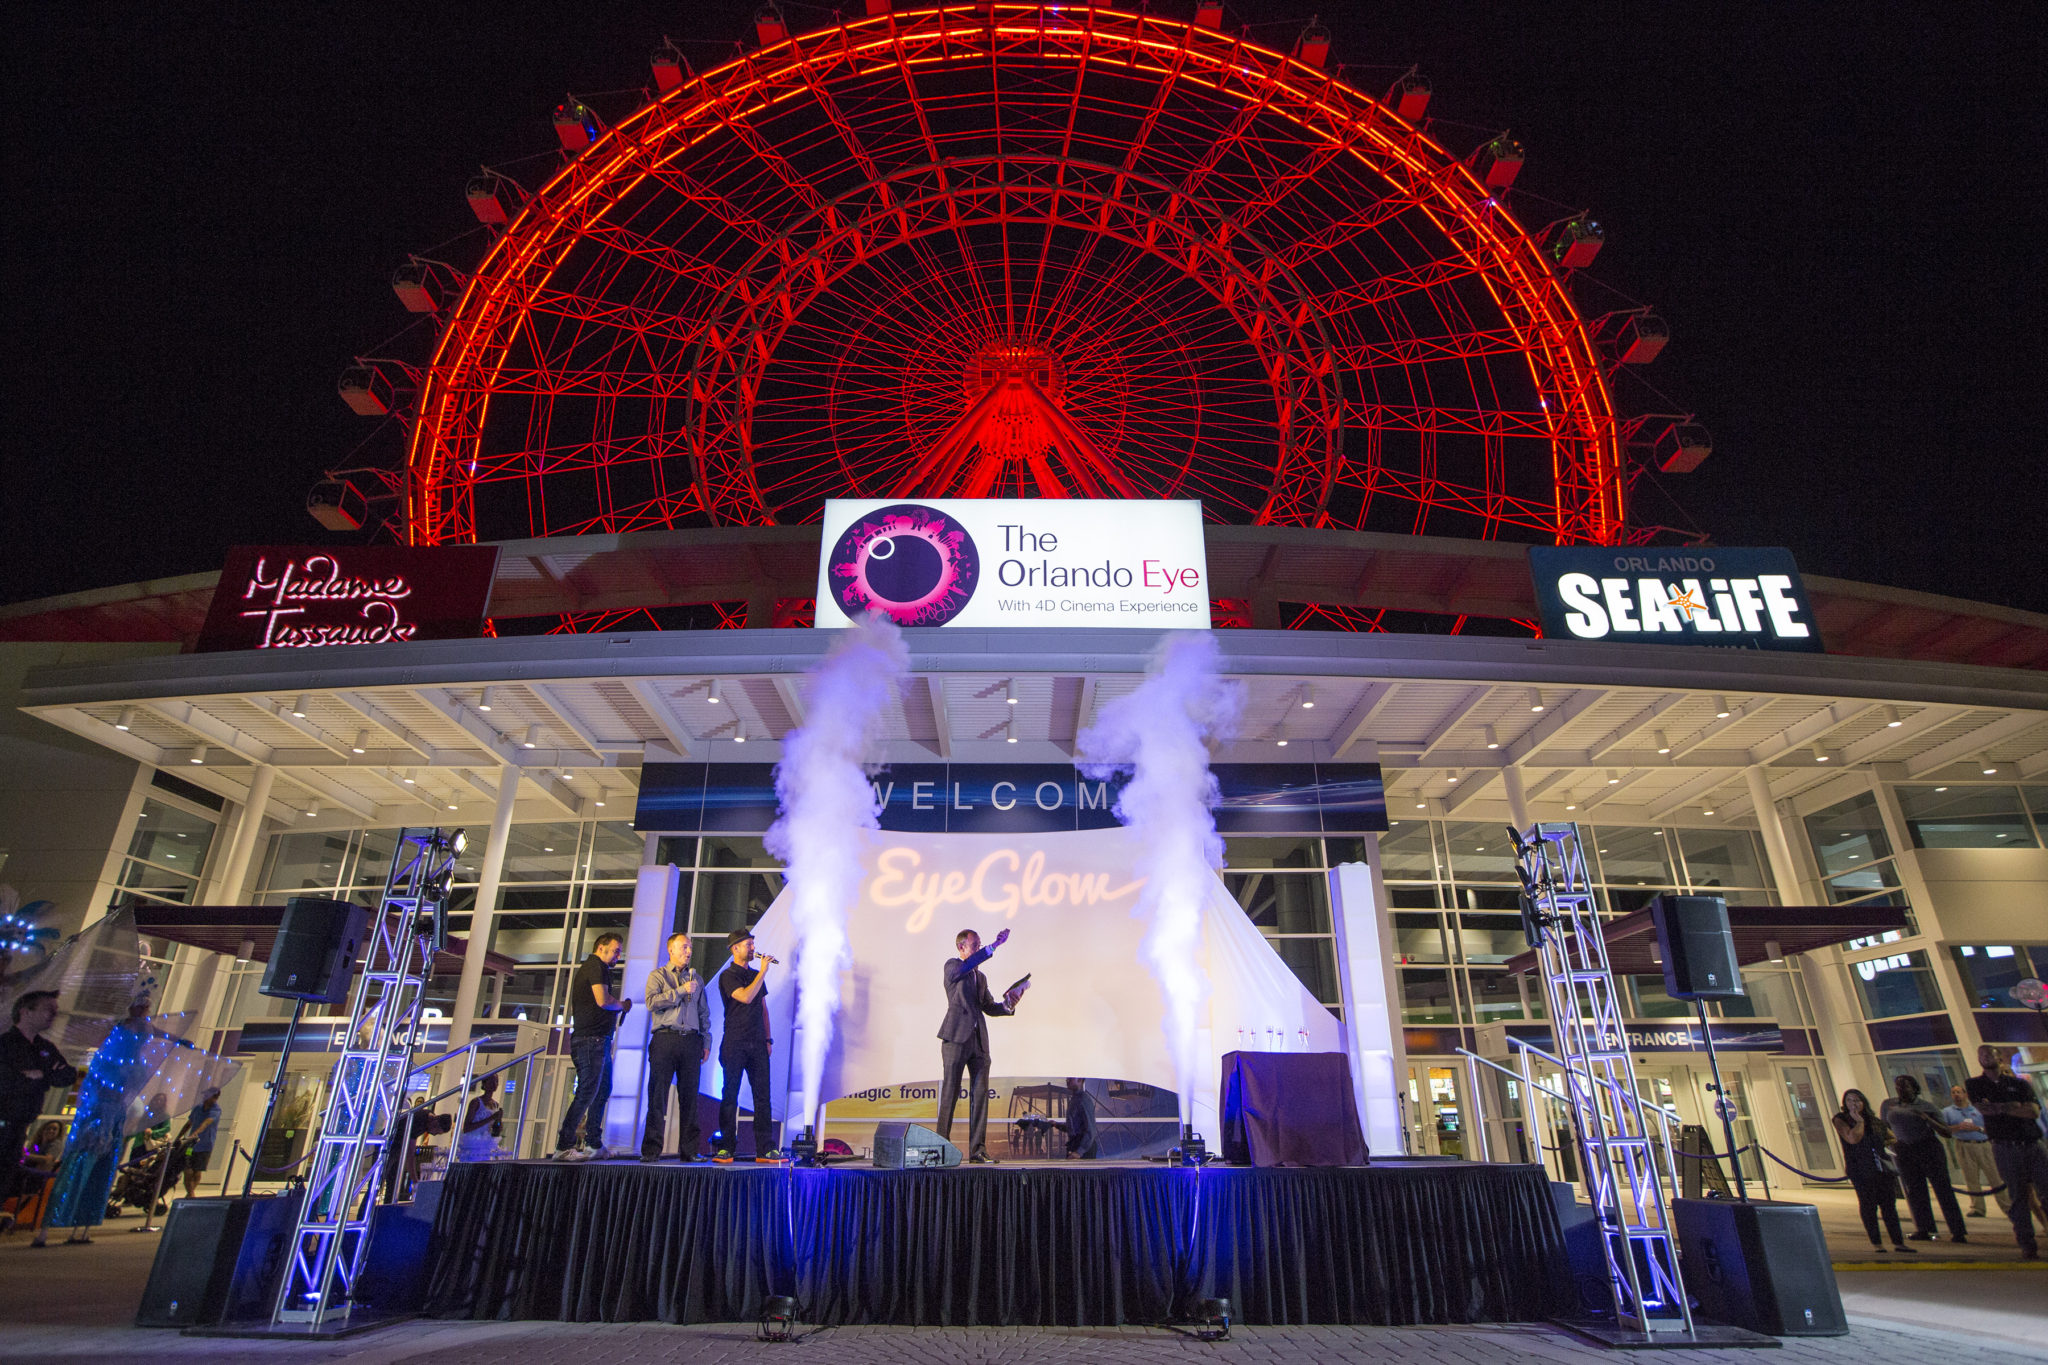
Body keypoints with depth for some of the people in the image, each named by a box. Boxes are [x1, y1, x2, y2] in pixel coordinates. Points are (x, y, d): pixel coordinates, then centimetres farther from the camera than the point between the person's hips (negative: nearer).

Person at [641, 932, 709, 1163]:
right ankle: (651, 1150, 1)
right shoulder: (658, 975, 9)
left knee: (690, 1096, 1)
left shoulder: (696, 978, 20)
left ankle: (690, 1150, 5)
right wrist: (681, 991, -9)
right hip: (665, 1039, -3)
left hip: (691, 1041, 3)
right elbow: (652, 1002, -9)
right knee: (658, 1096, -4)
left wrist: (705, 1042, 13)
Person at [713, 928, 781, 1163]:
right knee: (730, 1095, -1)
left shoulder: (756, 974, 17)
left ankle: (765, 1149, 4)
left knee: (762, 1095, 2)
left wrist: (767, 1038, 14)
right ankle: (726, 1149, 6)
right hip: (734, 1044, -5)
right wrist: (763, 971, -15)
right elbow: (746, 997, -20)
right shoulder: (728, 976, -3)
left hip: (757, 1044, 5)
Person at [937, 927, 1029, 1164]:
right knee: (950, 1092, -4)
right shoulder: (952, 966, 3)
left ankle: (977, 1150, 4)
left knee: (980, 1093, 1)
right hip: (957, 1037, -6)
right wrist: (994, 946, -26)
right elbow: (966, 965, -20)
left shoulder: (981, 977, 24)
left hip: (979, 1040, 6)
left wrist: (1008, 1005, 3)